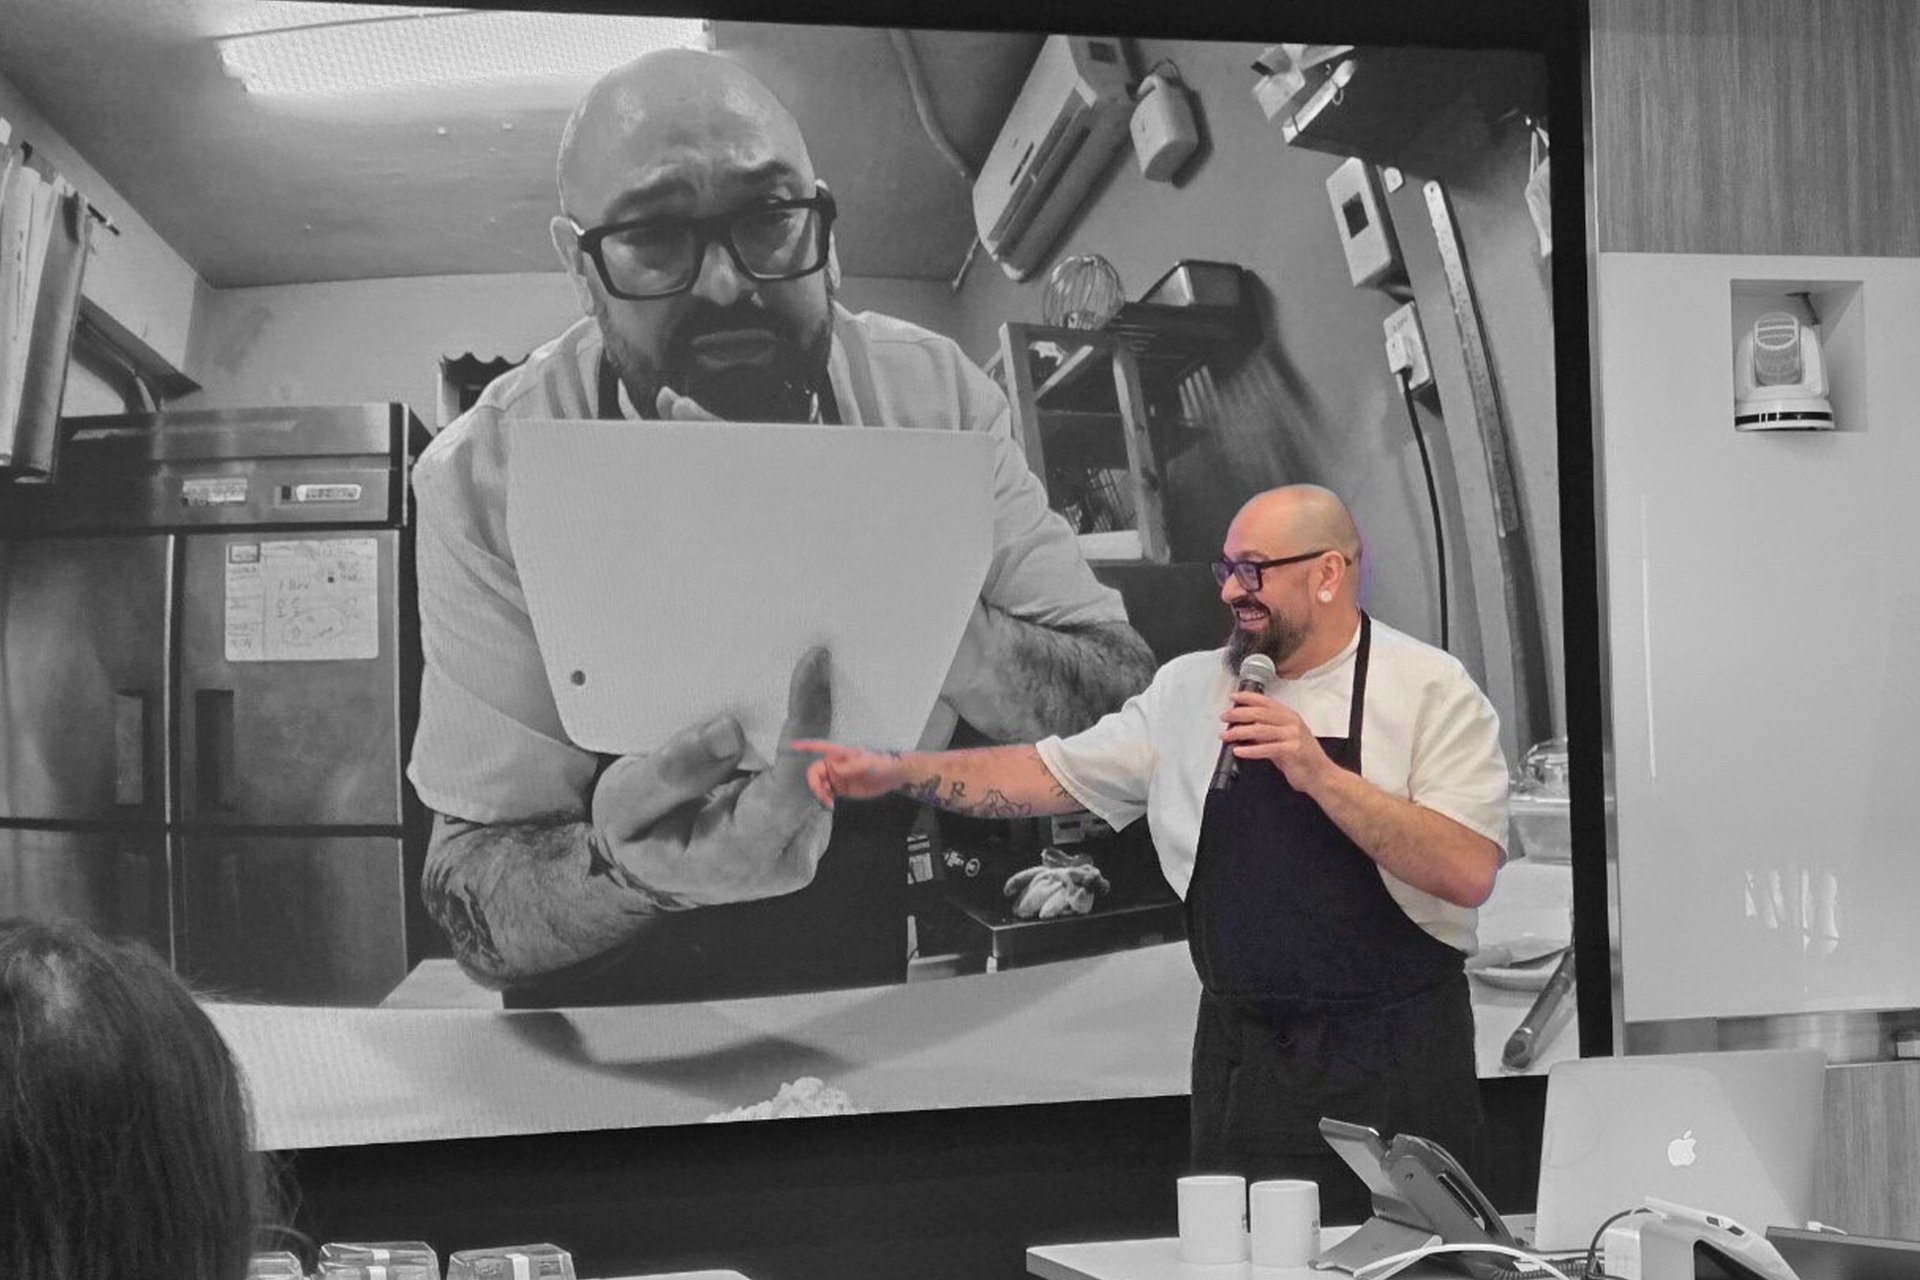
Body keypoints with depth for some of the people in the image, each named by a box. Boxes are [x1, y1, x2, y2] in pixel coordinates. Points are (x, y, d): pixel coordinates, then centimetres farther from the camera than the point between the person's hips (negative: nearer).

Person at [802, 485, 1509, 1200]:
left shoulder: (1431, 691, -6)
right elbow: (1053, 774, 12)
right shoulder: (1191, 689, 8)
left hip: (1396, 1061, -3)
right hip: (1246, 1055, 4)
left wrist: (1320, 776, -23)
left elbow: (1468, 873, -16)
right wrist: (894, 772, 4)